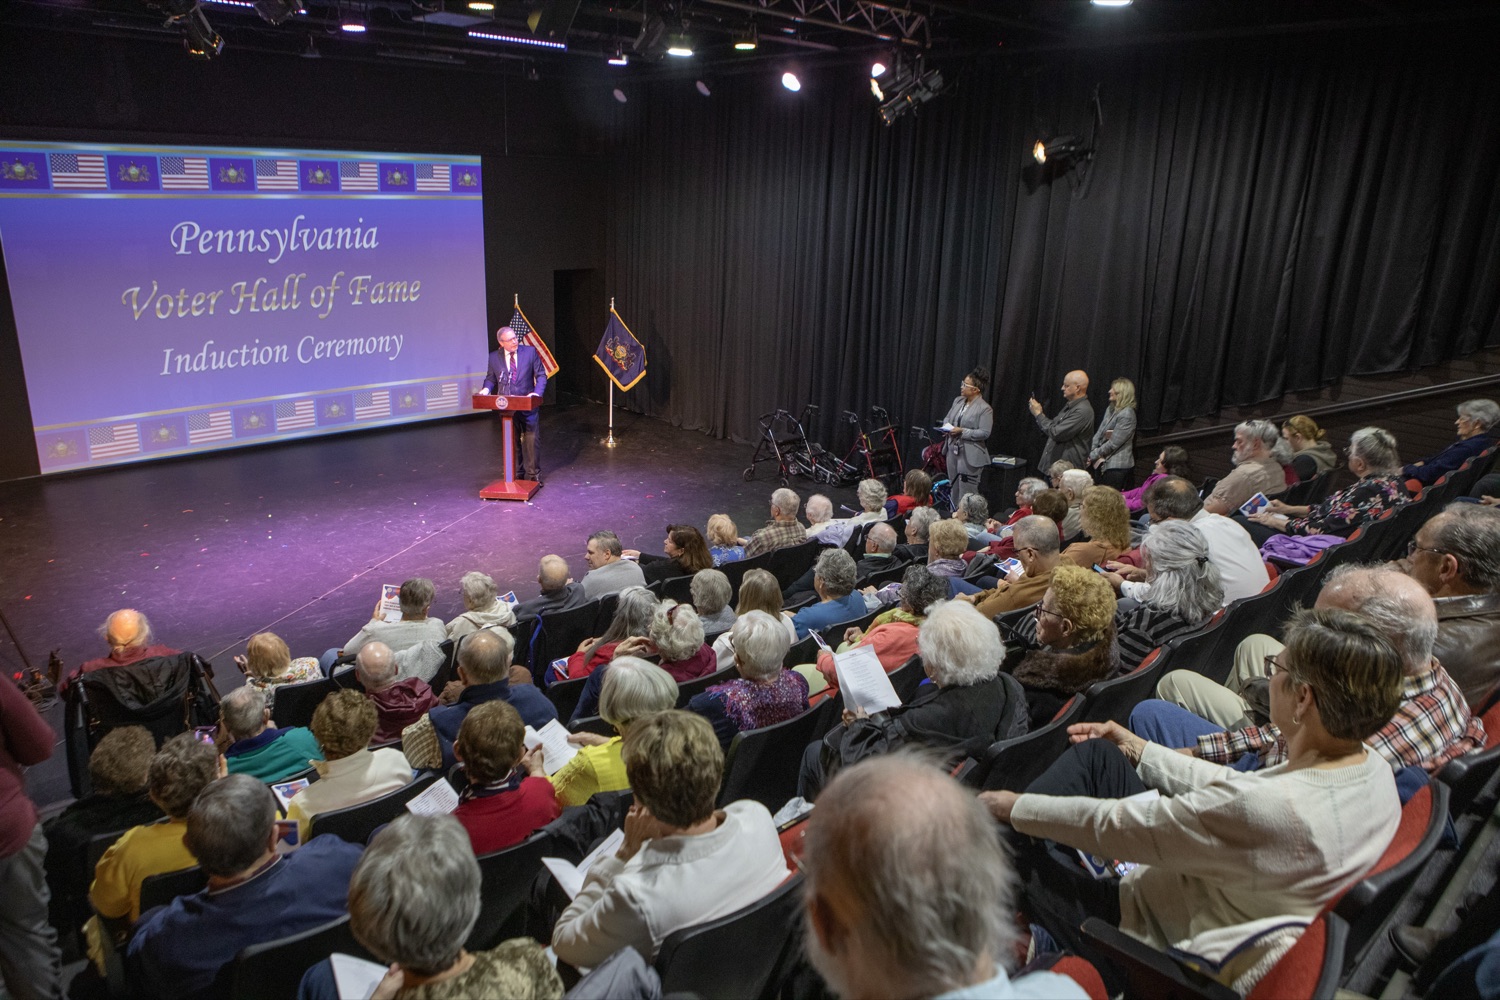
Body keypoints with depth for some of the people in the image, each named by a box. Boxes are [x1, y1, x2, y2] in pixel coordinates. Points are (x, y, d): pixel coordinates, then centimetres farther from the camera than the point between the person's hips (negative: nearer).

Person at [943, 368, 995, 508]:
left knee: (966, 492, -4)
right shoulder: (958, 401, 8)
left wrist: (962, 431, -22)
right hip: (953, 450, 7)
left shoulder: (985, 409, -13)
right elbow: (947, 418, 17)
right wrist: (947, 426, -7)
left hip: (970, 455, -7)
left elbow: (984, 433, -18)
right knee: (953, 489, 17)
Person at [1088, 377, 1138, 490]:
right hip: (1105, 463, 8)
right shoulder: (1110, 409, 10)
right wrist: (1092, 453, -5)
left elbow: (1113, 443, -18)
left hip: (1117, 466, -8)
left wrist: (1093, 455, -10)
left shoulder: (1126, 415, -16)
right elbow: (1099, 434, 9)